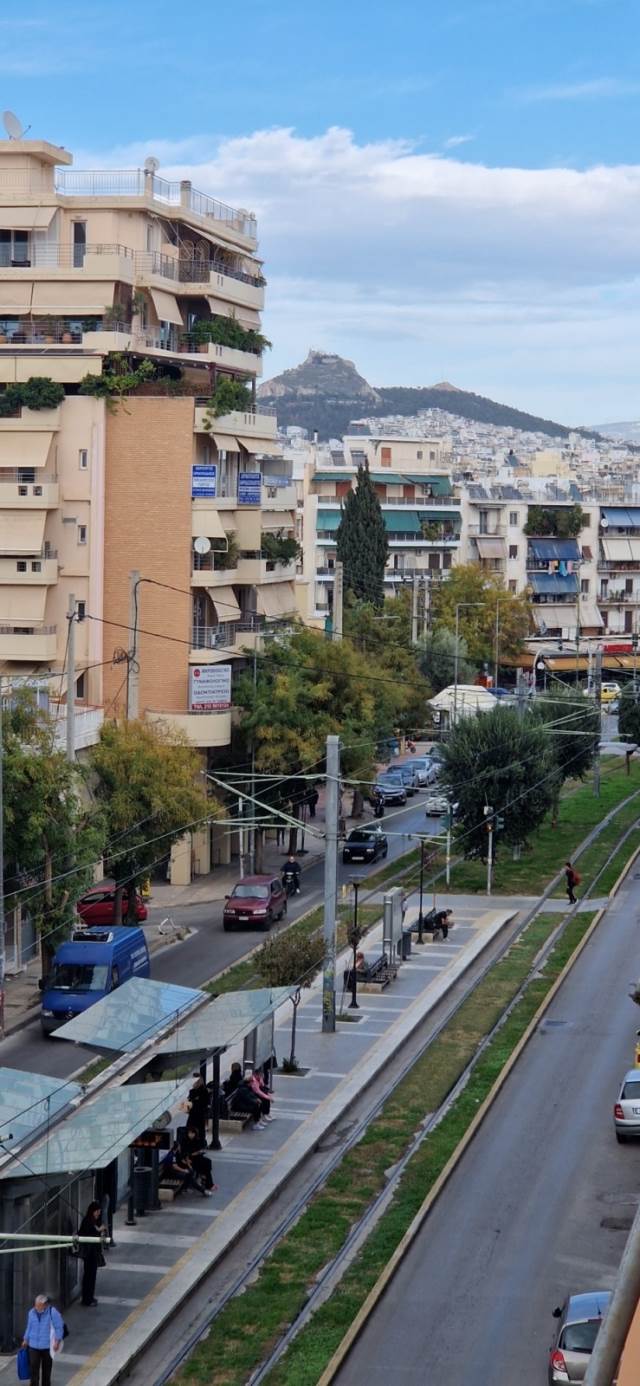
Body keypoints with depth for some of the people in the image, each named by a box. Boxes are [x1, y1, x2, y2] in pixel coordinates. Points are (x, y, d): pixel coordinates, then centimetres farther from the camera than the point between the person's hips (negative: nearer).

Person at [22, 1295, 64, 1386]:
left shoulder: (53, 1313, -14)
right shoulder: (31, 1313, -1)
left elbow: (59, 1328, -10)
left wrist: (57, 1341, -15)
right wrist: (25, 1340, 17)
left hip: (47, 1347, -2)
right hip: (33, 1346, 2)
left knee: (46, 1368, 12)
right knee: (33, 1368, -5)